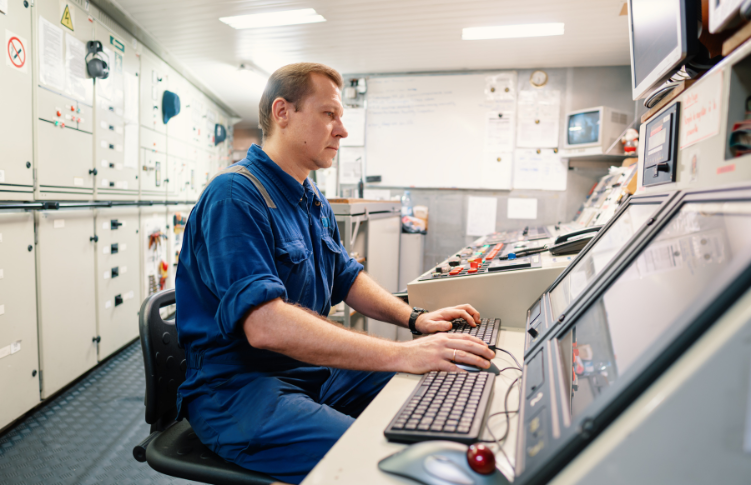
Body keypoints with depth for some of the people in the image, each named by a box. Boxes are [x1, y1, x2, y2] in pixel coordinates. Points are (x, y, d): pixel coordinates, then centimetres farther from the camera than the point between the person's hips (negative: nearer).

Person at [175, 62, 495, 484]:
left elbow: (348, 277, 18)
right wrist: (402, 355, -33)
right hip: (237, 386, -8)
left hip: (312, 368, 9)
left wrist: (414, 318, 1)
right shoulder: (235, 195, -19)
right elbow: (265, 325, -31)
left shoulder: (315, 202, 13)